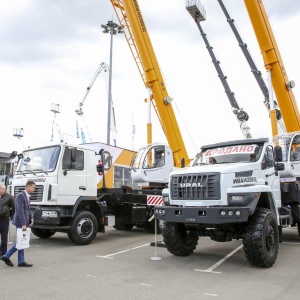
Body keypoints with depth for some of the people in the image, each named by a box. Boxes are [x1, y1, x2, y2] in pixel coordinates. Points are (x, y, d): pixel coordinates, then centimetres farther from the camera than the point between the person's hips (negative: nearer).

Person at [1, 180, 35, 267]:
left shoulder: (27, 196, 13)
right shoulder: (20, 196, -16)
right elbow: (20, 211, -21)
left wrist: (31, 218, 6)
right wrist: (23, 224, -24)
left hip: (24, 222, 9)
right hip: (20, 222, -9)